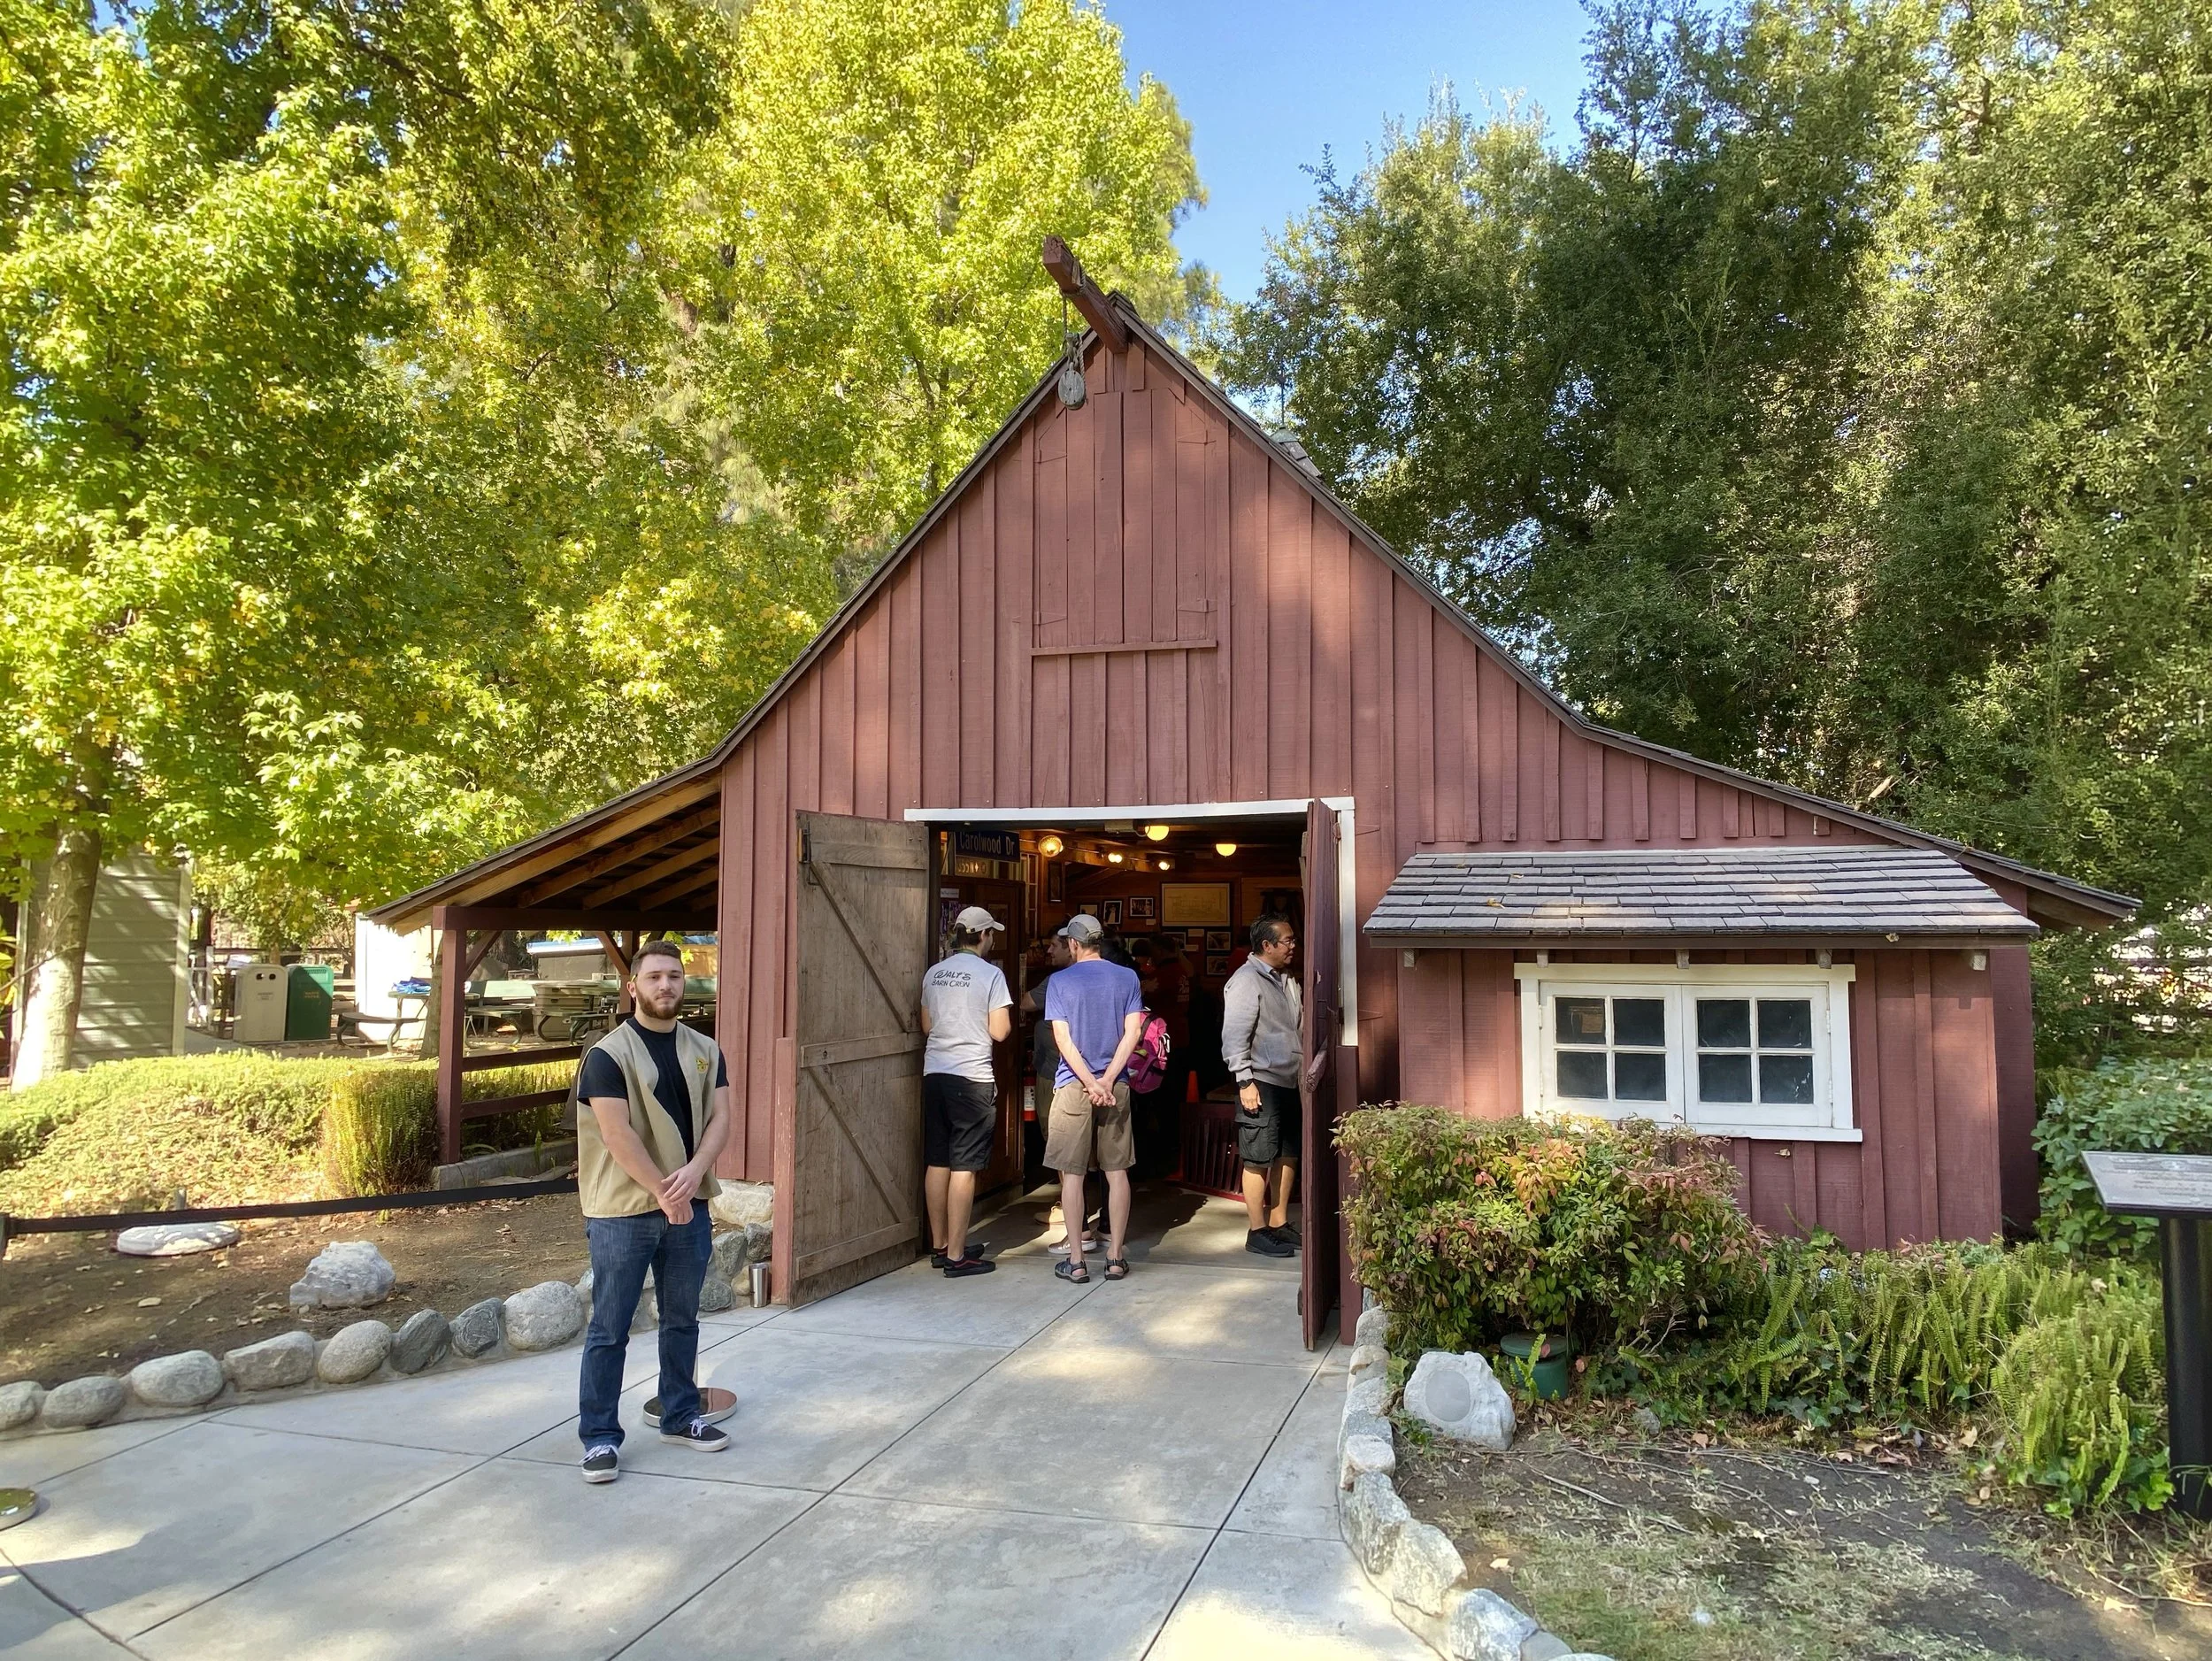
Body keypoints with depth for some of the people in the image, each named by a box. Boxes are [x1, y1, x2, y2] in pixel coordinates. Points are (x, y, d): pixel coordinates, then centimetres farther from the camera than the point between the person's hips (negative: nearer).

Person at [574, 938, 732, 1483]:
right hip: (623, 1212, -5)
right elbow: (617, 1134, -16)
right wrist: (662, 1191, -17)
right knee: (610, 1329, 3)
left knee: (682, 1319, 16)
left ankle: (680, 1417, 30)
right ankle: (600, 1436, 14)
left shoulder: (705, 1051, 7)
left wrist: (694, 1172, -16)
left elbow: (720, 1117, 0)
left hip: (689, 1208, 5)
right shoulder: (608, 1055, -10)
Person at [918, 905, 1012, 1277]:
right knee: (964, 1167, -3)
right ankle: (956, 1256, 0)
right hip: (971, 1078, -6)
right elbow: (999, 1032, -9)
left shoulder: (933, 973, 10)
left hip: (935, 1073, 6)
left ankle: (939, 1246, 22)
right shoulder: (990, 974, -8)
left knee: (937, 1162, 12)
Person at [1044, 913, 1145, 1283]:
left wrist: (1091, 1083, -12)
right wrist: (1107, 1080, -9)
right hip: (1116, 1086, 3)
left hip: (1072, 1086, -2)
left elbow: (1063, 1039, -10)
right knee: (1117, 1172, 9)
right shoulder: (1127, 978, 4)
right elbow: (1132, 1033, -4)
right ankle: (1116, 1257, 12)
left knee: (1072, 1173, 4)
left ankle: (1076, 1261, 6)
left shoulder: (1060, 981, -3)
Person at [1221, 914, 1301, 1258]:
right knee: (1259, 1159, -3)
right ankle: (1257, 1232, 5)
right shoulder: (1246, 981, -13)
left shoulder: (1287, 980, 15)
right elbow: (1234, 1036, -17)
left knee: (1288, 1155, 14)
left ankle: (1279, 1223, 25)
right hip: (1262, 1083, -9)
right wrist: (1244, 1081, -20)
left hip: (1289, 1081, 9)